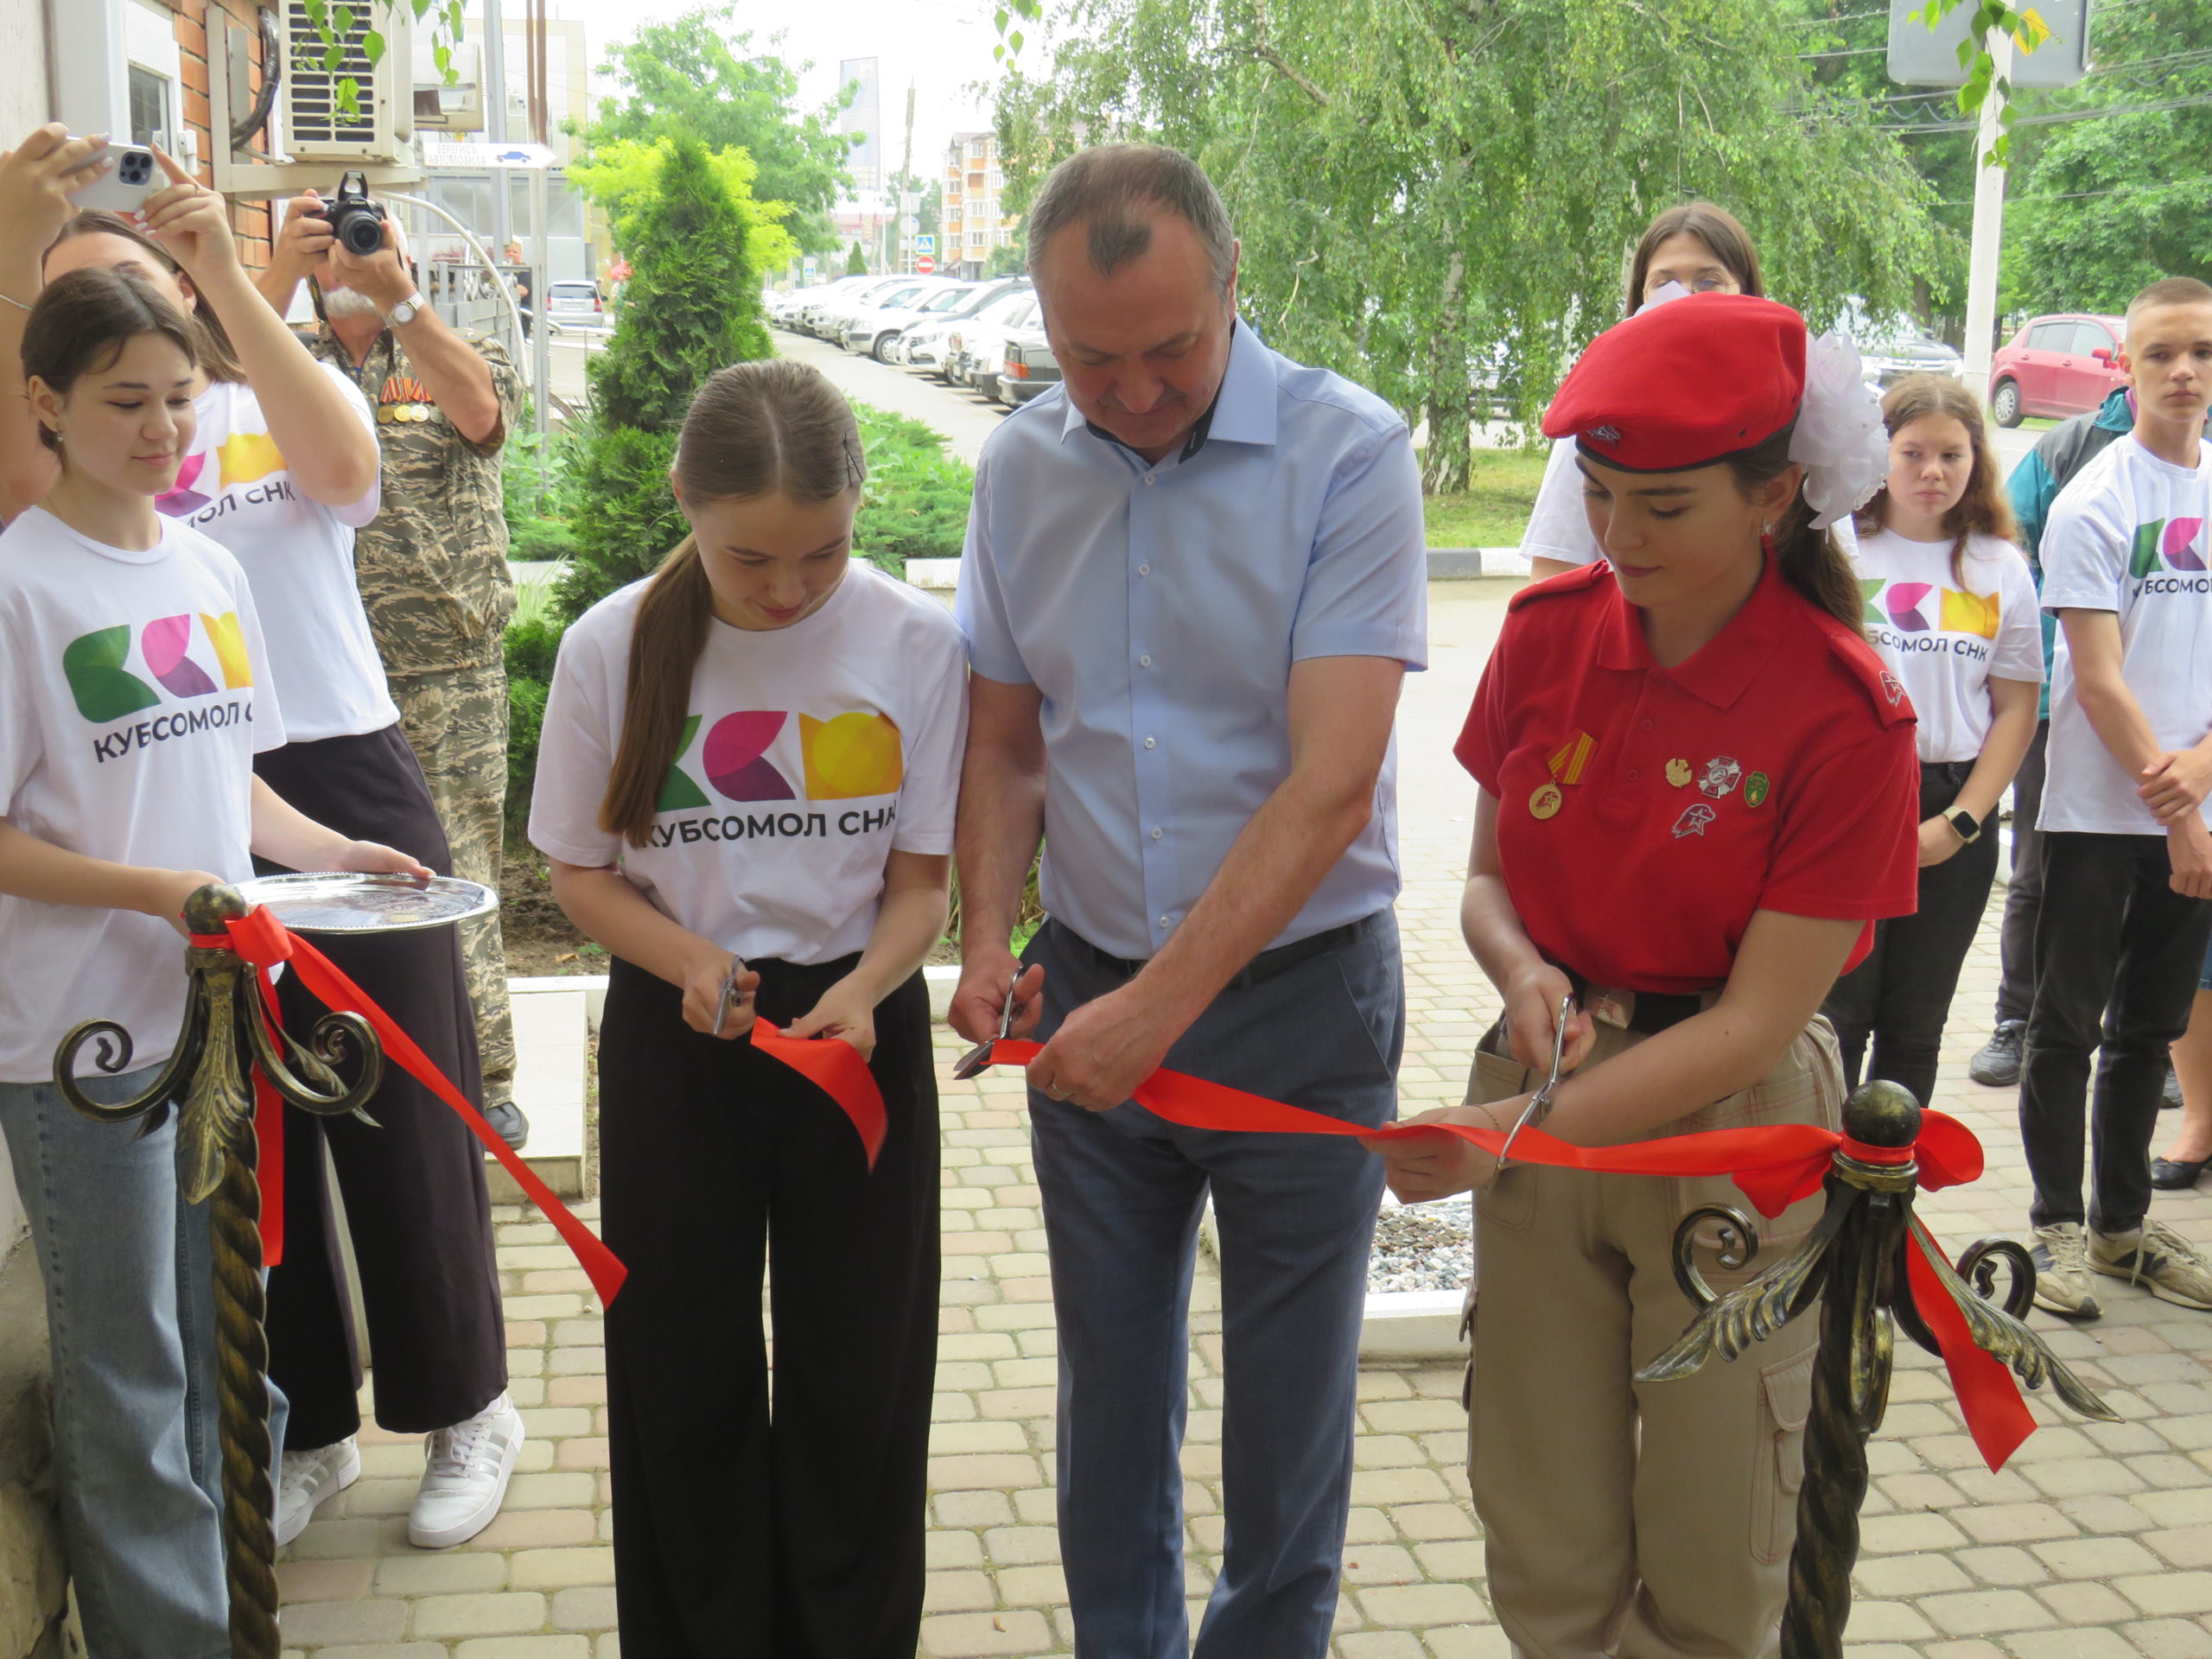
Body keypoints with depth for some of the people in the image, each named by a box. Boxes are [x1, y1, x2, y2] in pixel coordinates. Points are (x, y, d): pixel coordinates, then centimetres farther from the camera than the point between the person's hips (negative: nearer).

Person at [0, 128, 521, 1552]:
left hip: (347, 782, -1)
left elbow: (346, 466, -18)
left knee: (404, 1114, 5)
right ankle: (307, 1424, 28)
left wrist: (226, 271, -24)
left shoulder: (293, 401, 6)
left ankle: (467, 1408, 22)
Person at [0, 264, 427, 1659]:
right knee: (129, 1372, 5)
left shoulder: (209, 566, 9)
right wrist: (161, 892, -22)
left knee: (232, 1344, 17)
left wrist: (330, 851, 3)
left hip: (230, 1004, 7)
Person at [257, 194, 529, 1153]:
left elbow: (480, 411, -15)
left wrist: (397, 299, -27)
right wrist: (281, 272, -18)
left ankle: (482, 1077, 8)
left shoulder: (463, 354, 9)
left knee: (458, 875, -1)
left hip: (451, 678, -2)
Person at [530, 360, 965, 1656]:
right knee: (686, 1375, 11)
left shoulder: (918, 643, -11)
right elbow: (582, 872, 0)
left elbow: (921, 879, -4)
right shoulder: (613, 647, -10)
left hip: (861, 1025, 0)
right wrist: (688, 959, -18)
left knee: (859, 1377, 9)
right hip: (673, 1031, 1)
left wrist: (862, 990, -23)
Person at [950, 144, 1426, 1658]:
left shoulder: (1348, 456, -15)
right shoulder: (1022, 467, 1)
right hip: (1092, 989, 4)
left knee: (1287, 1402, 9)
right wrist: (989, 937, -5)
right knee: (1109, 1381, 16)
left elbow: (1332, 785, -21)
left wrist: (1162, 1005, -24)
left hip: (1298, 992, -4)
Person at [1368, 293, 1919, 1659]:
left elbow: (1754, 1023, -18)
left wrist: (1511, 1134, -26)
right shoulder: (1547, 633, -3)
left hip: (1730, 1131, -3)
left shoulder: (1849, 716, -16)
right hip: (1548, 1096, 3)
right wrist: (1527, 975, -16)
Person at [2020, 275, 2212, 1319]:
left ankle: (2122, 1223, 25)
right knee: (2069, 1025, 3)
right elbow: (2098, 677, -12)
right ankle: (2058, 1226, 14)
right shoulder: (2094, 504, -8)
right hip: (2098, 812, -5)